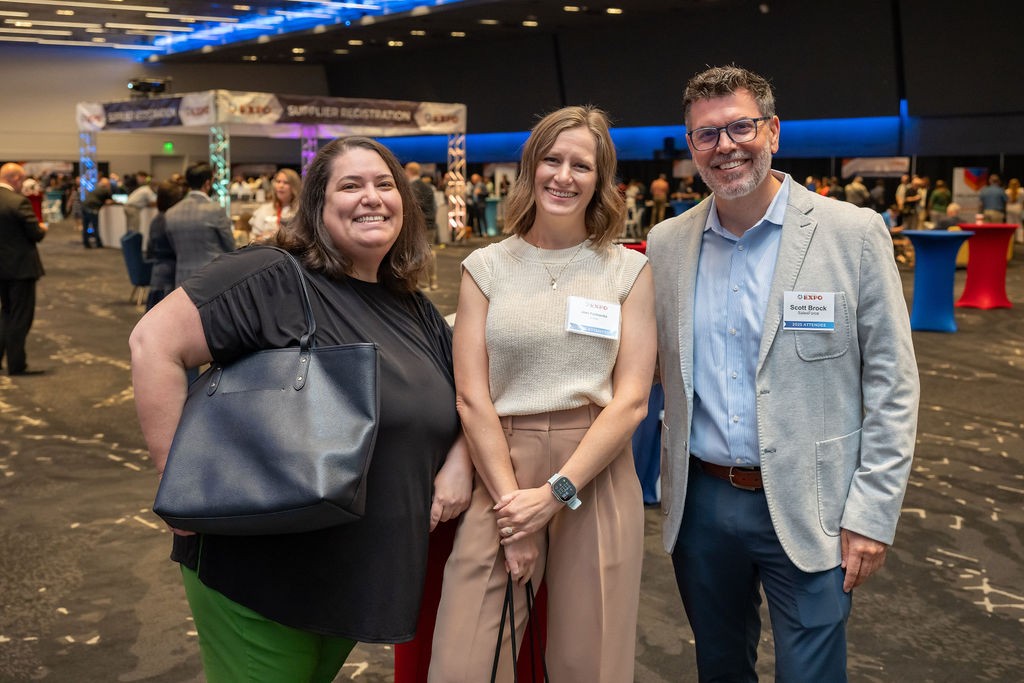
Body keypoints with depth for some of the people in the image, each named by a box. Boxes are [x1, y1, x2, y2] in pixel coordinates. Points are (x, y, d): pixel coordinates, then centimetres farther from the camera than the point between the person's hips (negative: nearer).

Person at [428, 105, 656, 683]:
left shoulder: (630, 271, 4)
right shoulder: (486, 268, 5)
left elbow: (631, 399, -2)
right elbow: (472, 396, -1)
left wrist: (556, 493, -11)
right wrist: (511, 501, -10)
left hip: (597, 477, 0)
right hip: (500, 473, 0)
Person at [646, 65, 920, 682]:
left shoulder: (854, 233, -8)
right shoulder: (667, 244, 3)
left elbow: (892, 384, -7)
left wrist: (872, 514, -10)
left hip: (806, 510, -3)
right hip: (700, 503, 4)